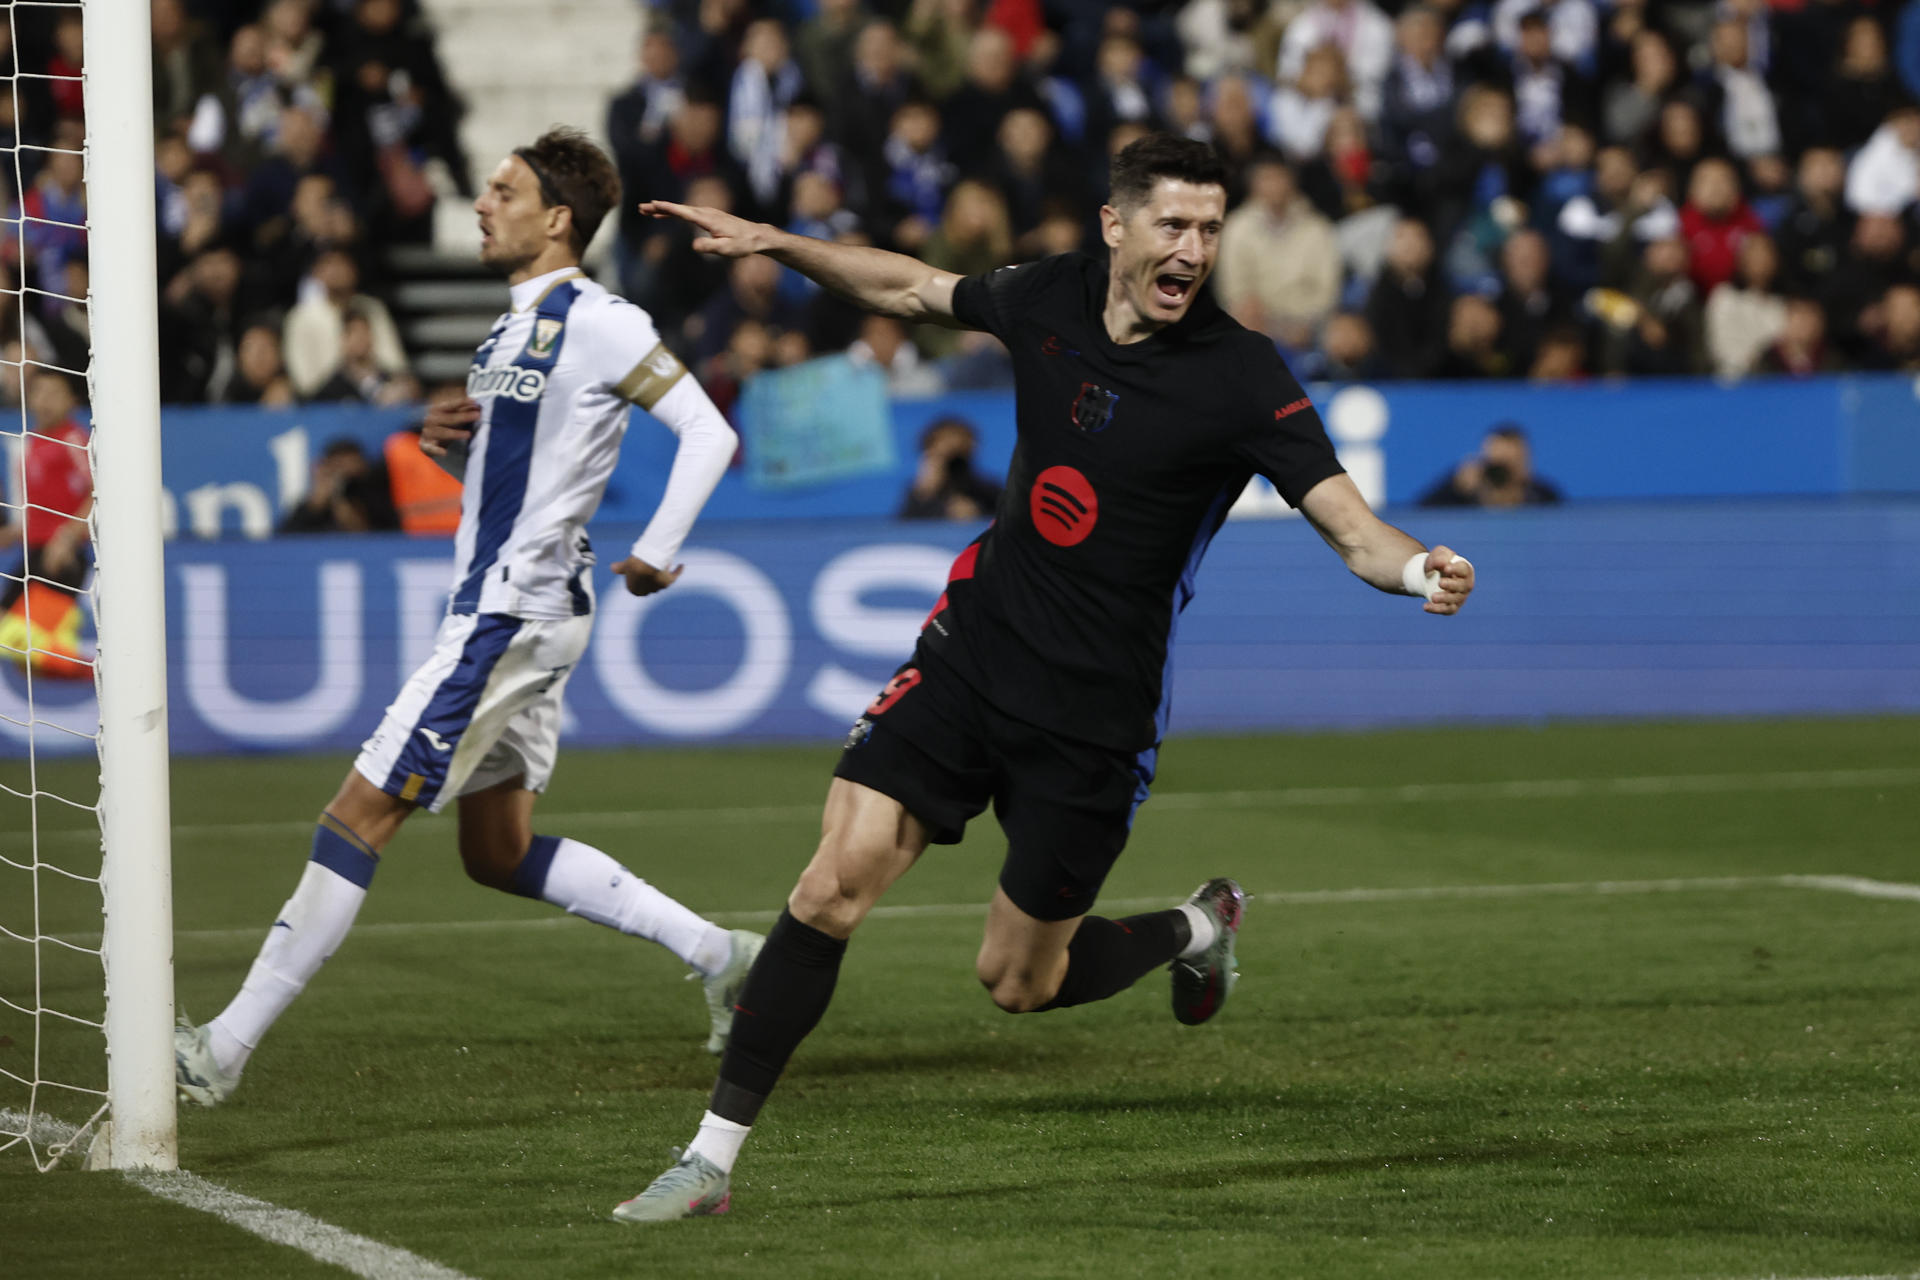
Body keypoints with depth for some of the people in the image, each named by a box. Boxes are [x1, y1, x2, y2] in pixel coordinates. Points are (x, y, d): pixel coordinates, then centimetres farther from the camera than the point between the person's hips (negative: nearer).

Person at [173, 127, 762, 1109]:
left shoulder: (599, 323, -12)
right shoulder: (514, 328, 16)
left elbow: (709, 433, -15)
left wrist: (657, 552, -20)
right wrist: (446, 437, 5)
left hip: (517, 612, -11)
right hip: (493, 608, 11)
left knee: (358, 818, -10)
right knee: (499, 854, 15)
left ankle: (225, 1049, -9)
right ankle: (717, 955, 19)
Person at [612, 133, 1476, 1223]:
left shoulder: (1243, 376, -15)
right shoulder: (1051, 297, -2)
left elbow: (1352, 527, -20)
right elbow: (915, 287, 18)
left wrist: (1419, 568, -41)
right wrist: (772, 243, 15)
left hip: (1094, 714, -3)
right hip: (974, 647, 4)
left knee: (1020, 982, 5)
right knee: (833, 888, -9)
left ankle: (1197, 929, 36)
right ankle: (713, 1159, -2)